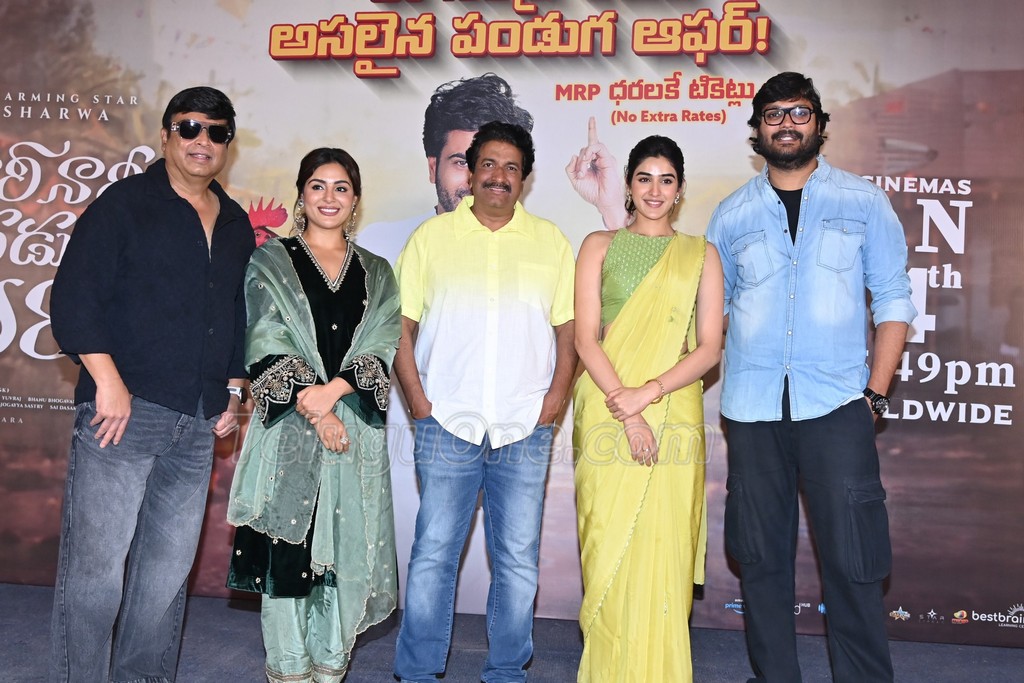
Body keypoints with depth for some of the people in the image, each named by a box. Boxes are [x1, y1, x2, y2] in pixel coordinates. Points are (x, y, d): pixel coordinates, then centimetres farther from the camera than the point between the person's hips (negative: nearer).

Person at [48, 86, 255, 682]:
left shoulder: (237, 225, 17)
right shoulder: (126, 203, 0)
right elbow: (73, 297, -7)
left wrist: (233, 391, 16)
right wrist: (108, 382, -14)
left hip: (197, 427, 6)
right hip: (124, 411, -5)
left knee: (169, 570, 10)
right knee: (97, 565, -4)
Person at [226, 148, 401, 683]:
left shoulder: (376, 274, 15)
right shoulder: (271, 262, 8)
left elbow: (383, 346, 2)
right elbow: (268, 343, -3)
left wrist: (334, 389, -16)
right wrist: (316, 412, -14)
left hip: (357, 433, 2)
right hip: (289, 430, -2)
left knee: (348, 551, 3)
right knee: (288, 551, -1)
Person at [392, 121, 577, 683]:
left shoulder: (551, 242, 10)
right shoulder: (431, 237, 7)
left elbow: (568, 327, 10)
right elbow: (402, 325, 6)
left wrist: (556, 395, -2)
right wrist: (418, 400, -3)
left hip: (525, 428, 1)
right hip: (448, 424, -1)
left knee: (518, 559, 6)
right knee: (433, 552, 1)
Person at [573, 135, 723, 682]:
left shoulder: (700, 254, 11)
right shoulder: (600, 246, 9)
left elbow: (709, 349, 4)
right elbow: (586, 338, 0)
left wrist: (648, 393, -11)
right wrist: (625, 412, -11)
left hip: (673, 413, 1)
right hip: (606, 409, 0)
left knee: (662, 548, 0)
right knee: (608, 546, 1)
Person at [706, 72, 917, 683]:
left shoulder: (863, 202, 6)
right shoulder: (734, 214, 11)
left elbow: (893, 300, 5)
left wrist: (876, 394, -3)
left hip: (837, 403, -2)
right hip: (752, 407, 2)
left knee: (852, 557, -3)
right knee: (761, 556, 9)